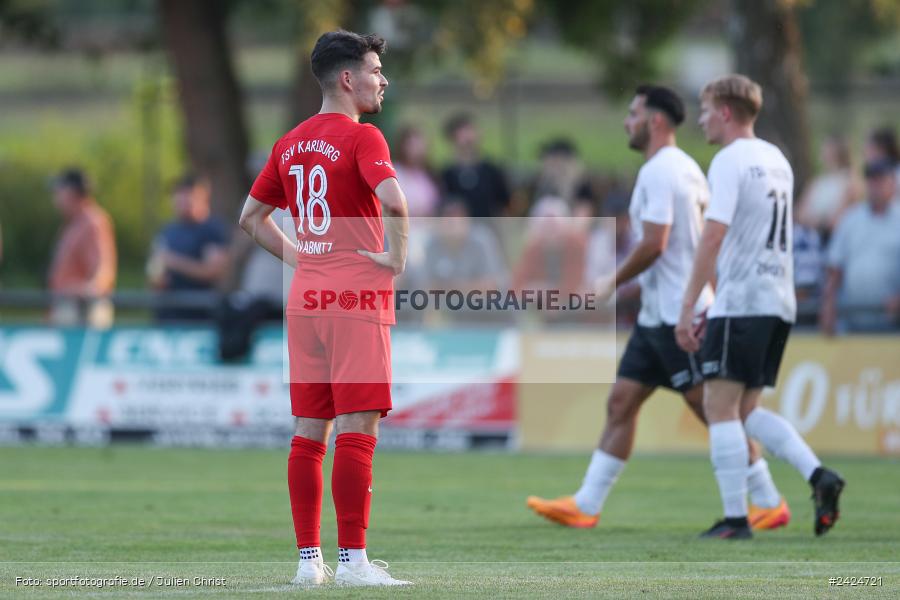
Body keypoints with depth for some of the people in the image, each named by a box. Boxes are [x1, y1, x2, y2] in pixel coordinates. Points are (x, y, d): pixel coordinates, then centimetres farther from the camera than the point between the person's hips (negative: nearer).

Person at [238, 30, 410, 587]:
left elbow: (251, 217, 22)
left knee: (309, 431, 9)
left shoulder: (290, 144, 13)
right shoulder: (361, 138, -10)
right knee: (357, 430, -7)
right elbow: (394, 201, -26)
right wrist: (398, 259, -12)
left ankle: (309, 558, 11)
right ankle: (352, 560, -9)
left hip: (306, 294, 7)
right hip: (358, 296, -7)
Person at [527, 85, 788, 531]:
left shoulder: (659, 172, -15)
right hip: (657, 314, 10)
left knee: (711, 408, -7)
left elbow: (654, 244, -21)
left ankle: (770, 503, -2)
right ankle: (585, 506, 10)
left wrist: (613, 282, -9)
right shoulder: (685, 168, 15)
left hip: (677, 314, -10)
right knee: (621, 403, 8)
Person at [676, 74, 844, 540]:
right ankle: (818, 476, -5)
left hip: (740, 302, -9)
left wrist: (688, 308, -15)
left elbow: (713, 237, -16)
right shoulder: (777, 161, 18)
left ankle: (735, 519, -9)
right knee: (747, 410, 13)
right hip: (779, 302, 9)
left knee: (720, 408, -5)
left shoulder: (730, 161, -9)